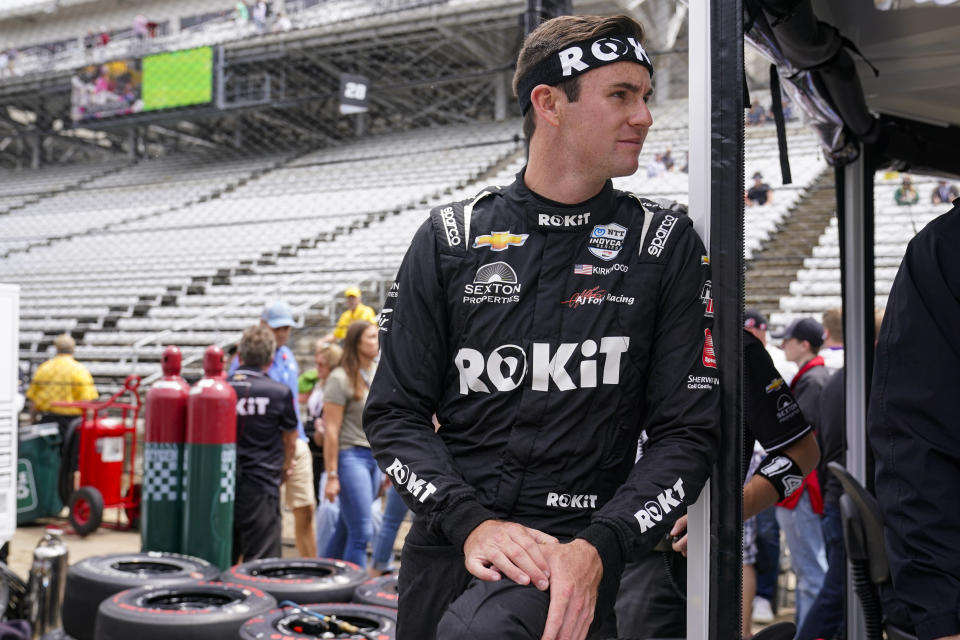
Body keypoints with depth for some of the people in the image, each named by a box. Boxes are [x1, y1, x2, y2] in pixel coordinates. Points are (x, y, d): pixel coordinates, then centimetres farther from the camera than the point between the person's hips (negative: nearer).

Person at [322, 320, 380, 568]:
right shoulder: (341, 379, -9)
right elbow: (331, 430, -12)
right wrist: (332, 476, -15)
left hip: (374, 457, 7)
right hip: (351, 456, -7)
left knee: (346, 529, 14)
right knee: (361, 533, -8)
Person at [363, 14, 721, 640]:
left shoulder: (666, 244, 3)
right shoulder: (451, 238, 5)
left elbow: (687, 432, 0)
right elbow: (396, 412, 4)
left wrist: (597, 548, -15)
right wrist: (471, 523, -13)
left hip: (579, 548, -2)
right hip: (446, 542, 3)